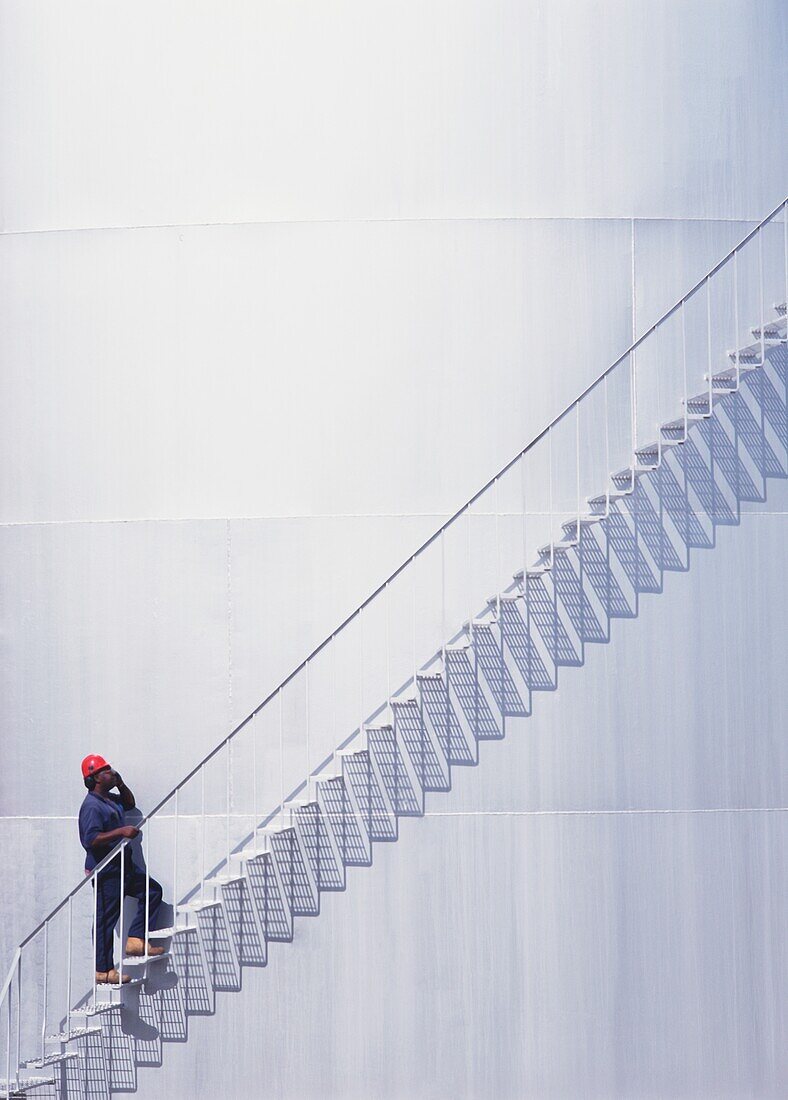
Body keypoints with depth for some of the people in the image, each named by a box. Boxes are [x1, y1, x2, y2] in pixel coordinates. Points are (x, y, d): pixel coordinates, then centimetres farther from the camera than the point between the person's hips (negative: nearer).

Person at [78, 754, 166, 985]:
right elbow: (91, 839, -29)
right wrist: (121, 832, -31)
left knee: (152, 890, 12)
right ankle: (103, 970, 5)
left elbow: (130, 803, 31)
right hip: (105, 871, -10)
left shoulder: (110, 799, 12)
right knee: (105, 919, -3)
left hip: (123, 866, 10)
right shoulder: (91, 806, -19)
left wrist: (121, 784, 14)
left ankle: (136, 940, 8)